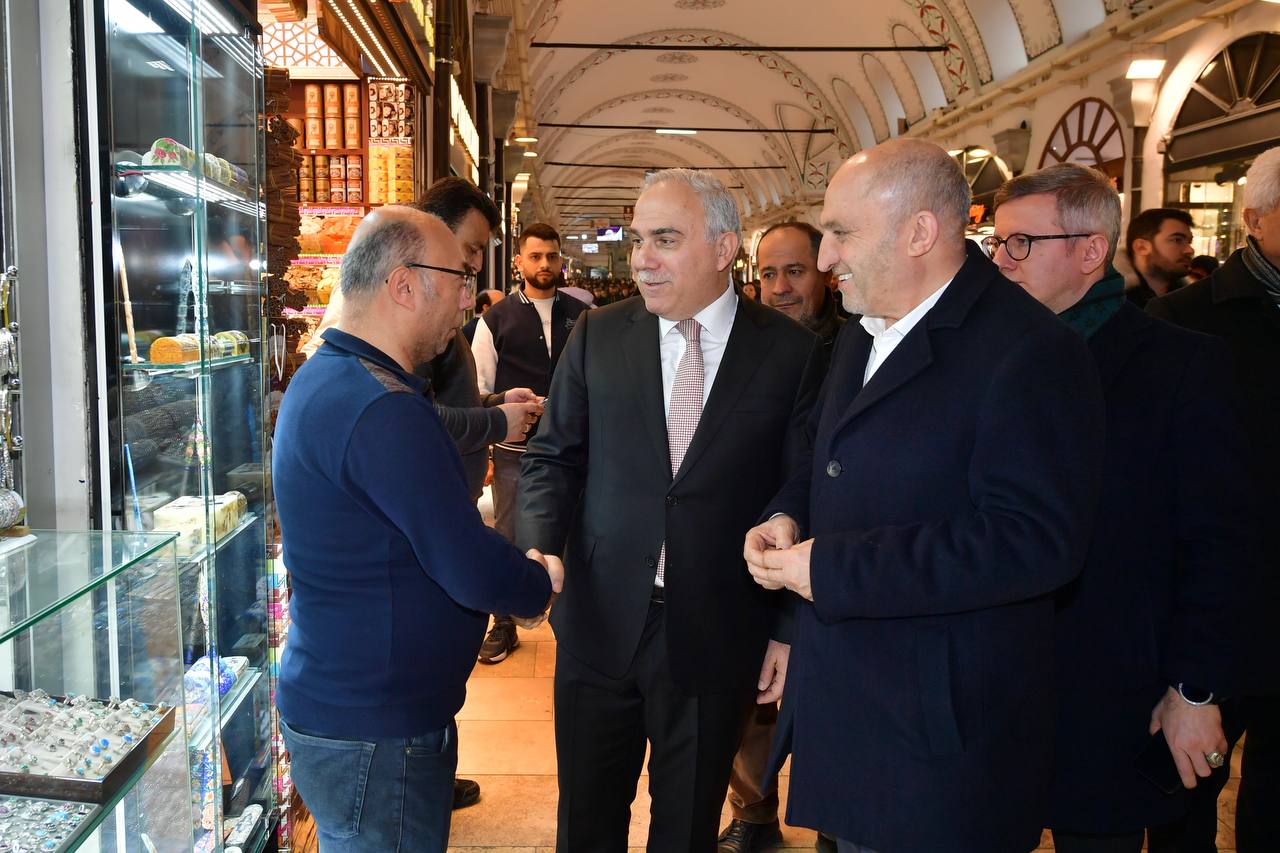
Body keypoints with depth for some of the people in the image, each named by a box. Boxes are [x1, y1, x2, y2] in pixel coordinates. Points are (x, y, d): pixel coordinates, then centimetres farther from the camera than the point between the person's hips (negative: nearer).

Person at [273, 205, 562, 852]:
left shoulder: (321, 379, 7)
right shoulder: (383, 410, -27)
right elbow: (474, 575, -26)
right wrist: (545, 580, -6)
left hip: (330, 702, 10)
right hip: (376, 735, -10)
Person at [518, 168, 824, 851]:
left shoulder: (791, 352, -6)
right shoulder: (597, 336, -1)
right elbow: (553, 457, 5)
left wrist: (793, 629, -3)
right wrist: (539, 550, -12)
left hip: (716, 635, -1)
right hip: (601, 620, 2)